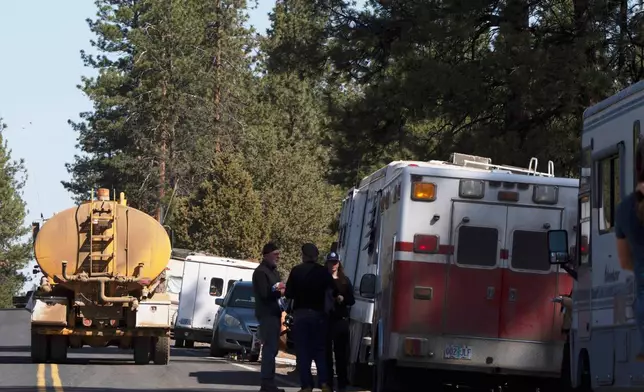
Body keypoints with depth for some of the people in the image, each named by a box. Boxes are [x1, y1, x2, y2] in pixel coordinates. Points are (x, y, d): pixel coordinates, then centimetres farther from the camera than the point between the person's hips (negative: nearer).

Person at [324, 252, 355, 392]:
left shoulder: (345, 281, 11)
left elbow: (352, 301, 9)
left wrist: (343, 299, -10)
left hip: (341, 320, 1)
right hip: (325, 319, -1)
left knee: (341, 352, 0)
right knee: (326, 351, -2)